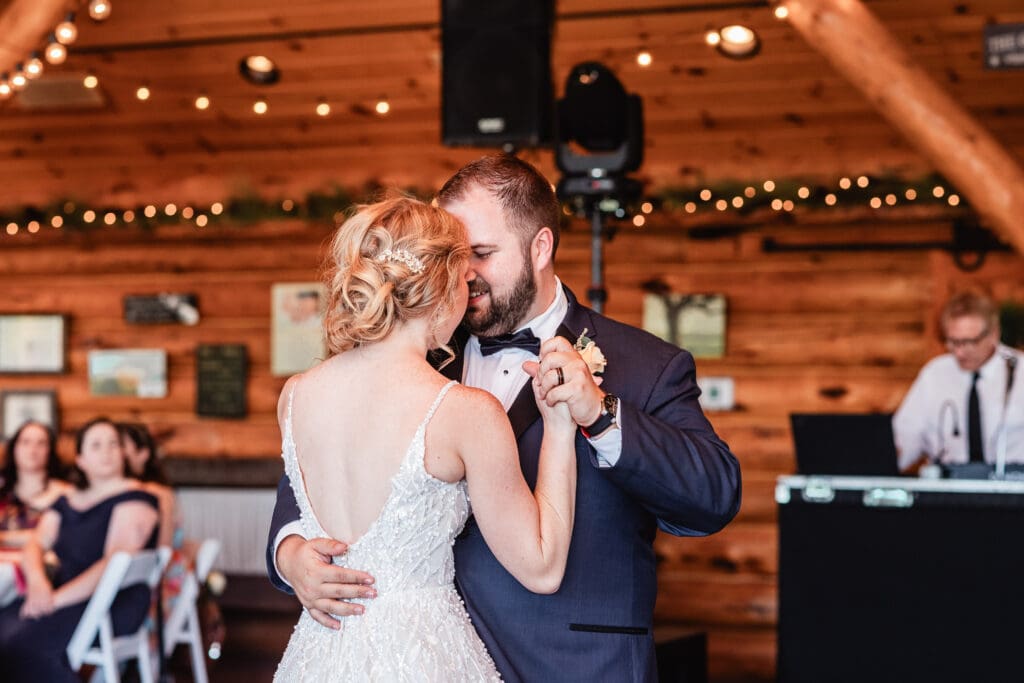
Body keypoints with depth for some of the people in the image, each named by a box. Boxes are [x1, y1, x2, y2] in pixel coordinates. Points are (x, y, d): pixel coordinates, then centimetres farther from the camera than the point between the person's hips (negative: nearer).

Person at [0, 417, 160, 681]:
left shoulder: (133, 498, -4)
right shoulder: (66, 502, 20)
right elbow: (36, 544, 11)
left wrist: (58, 598, -20)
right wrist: (37, 582, -13)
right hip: (68, 598, 7)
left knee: (22, 643, -28)